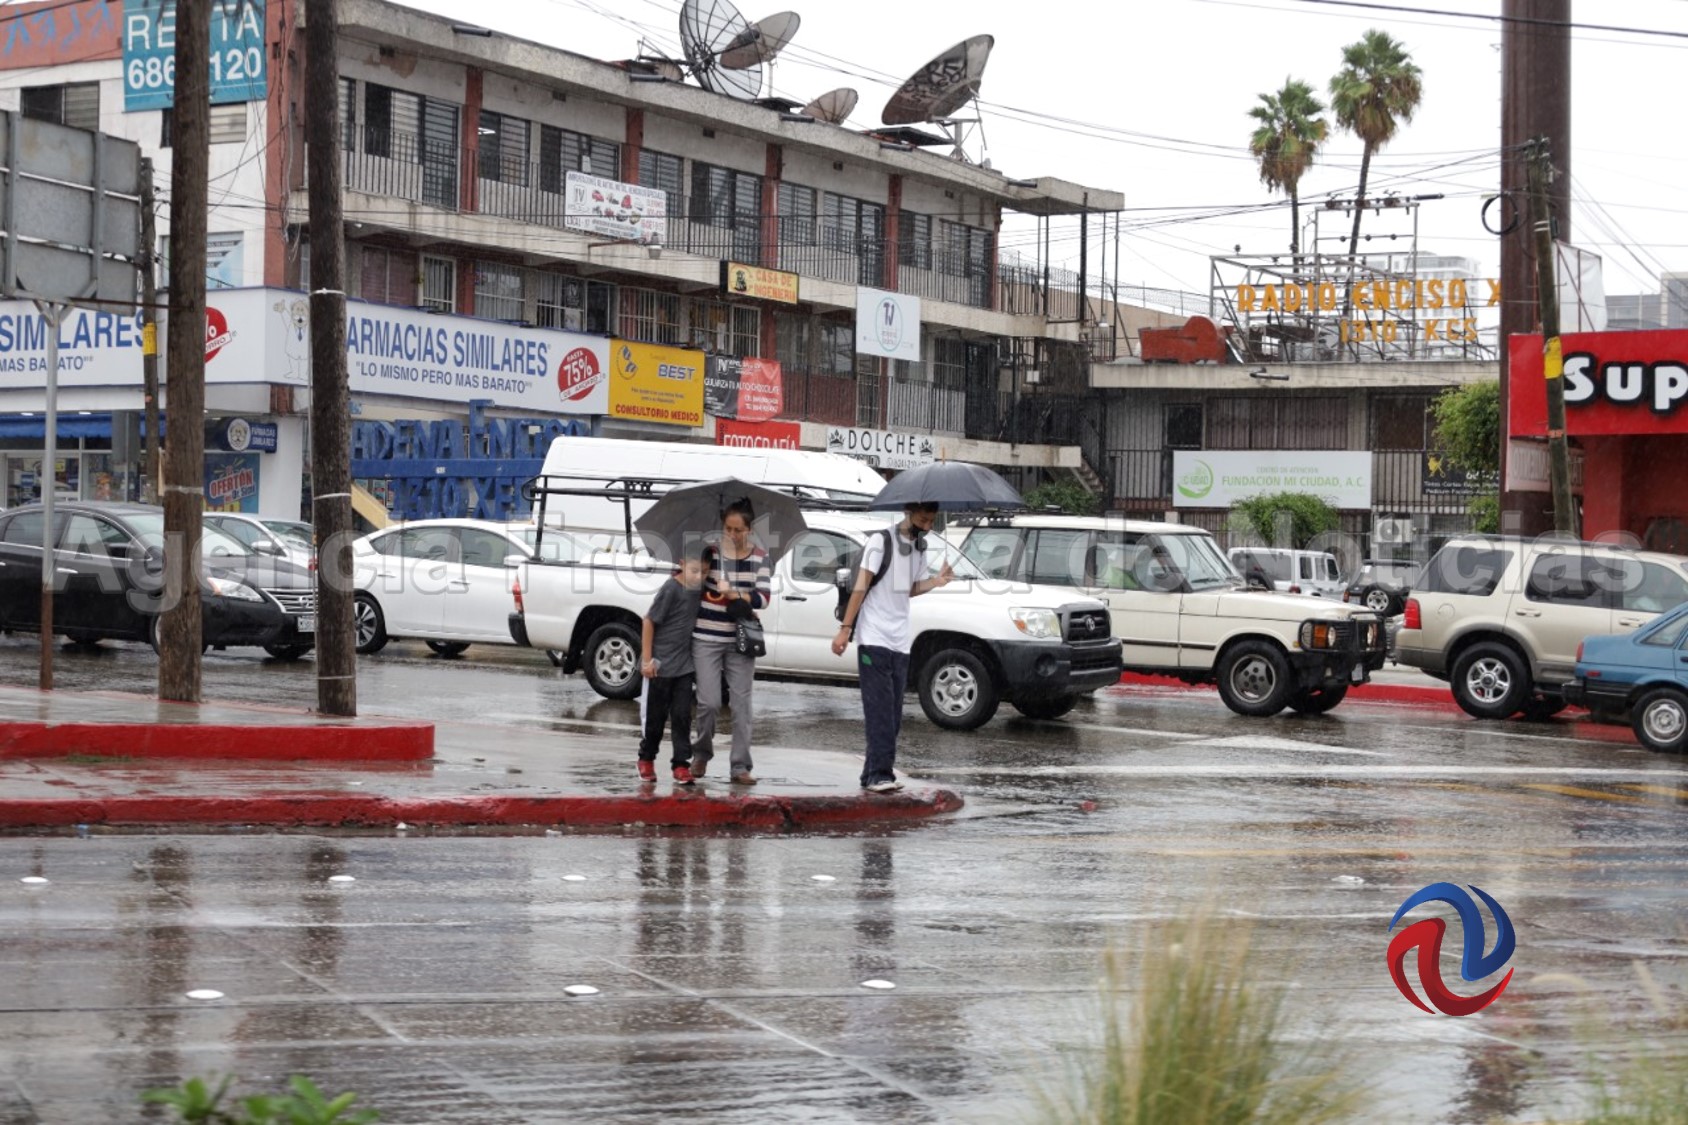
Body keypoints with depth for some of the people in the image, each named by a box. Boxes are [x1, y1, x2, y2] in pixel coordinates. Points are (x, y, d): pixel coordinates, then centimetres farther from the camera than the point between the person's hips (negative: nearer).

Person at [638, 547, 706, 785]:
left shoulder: (699, 589, 0)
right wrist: (647, 659, -13)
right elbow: (649, 621, -13)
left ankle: (681, 764, 6)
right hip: (661, 664, -4)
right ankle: (646, 758, 26)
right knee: (656, 715, 8)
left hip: (685, 664, 5)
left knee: (682, 716, 2)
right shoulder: (671, 589, -18)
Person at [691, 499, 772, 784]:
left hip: (741, 640, 2)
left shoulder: (760, 556, 3)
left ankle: (741, 767, 6)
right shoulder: (710, 551, -3)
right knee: (709, 702, -6)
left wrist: (735, 595, -19)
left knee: (742, 704, 0)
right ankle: (701, 755, 19)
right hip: (706, 638, -2)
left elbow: (764, 597, -5)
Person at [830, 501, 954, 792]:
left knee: (893, 713, 4)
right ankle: (879, 774, -13)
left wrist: (936, 581, -1)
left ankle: (874, 773, 9)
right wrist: (845, 629, -15)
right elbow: (861, 586, -10)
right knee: (880, 709, -11)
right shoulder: (881, 541, -8)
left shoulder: (920, 547, 14)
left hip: (901, 641, 7)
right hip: (874, 638, -7)